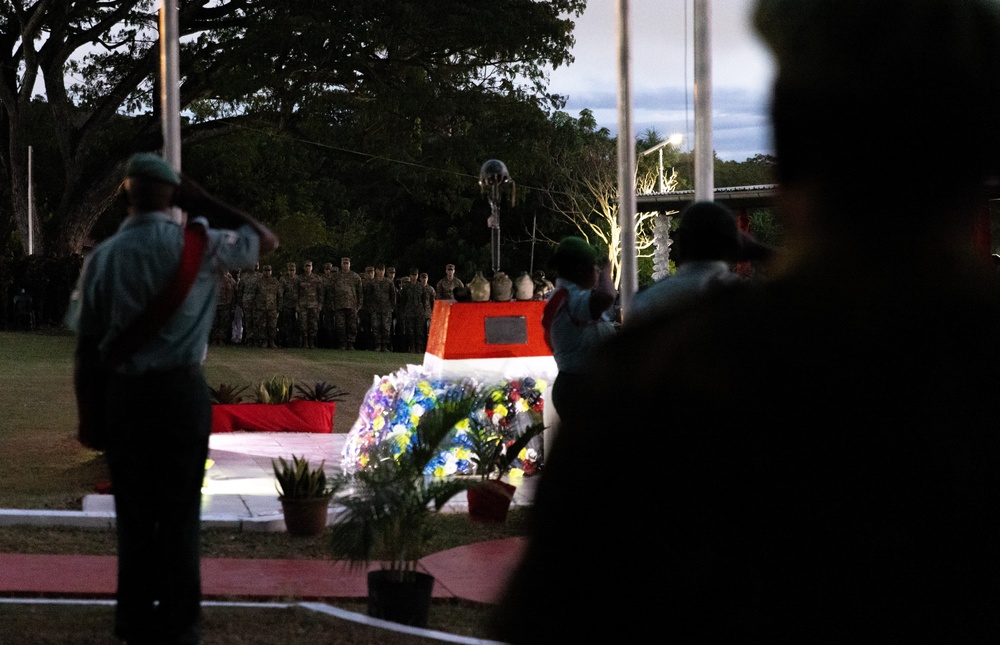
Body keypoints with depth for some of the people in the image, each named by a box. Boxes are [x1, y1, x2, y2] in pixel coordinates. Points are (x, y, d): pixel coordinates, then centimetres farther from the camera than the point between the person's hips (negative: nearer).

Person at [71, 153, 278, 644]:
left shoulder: (103, 256, 1)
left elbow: (87, 340, 2)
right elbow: (265, 240, 12)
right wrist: (204, 205, 10)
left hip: (123, 394, 2)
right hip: (181, 390, -1)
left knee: (133, 512, 10)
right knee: (180, 512, 4)